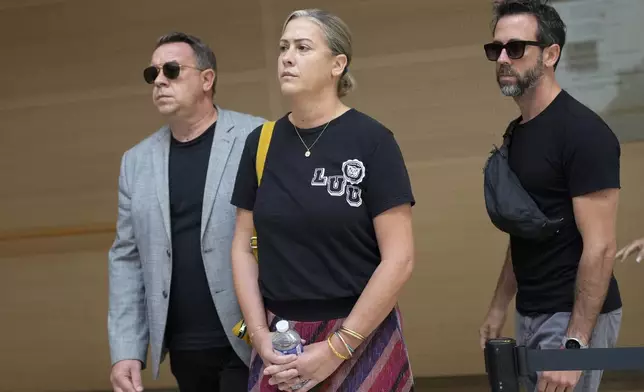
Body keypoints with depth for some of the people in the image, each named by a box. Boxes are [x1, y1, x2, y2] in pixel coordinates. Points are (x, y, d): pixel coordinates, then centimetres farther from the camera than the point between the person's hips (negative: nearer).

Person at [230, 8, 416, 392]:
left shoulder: (371, 140, -10)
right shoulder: (261, 142, 3)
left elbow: (399, 259, -12)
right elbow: (244, 248, 7)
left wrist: (336, 348, -13)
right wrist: (261, 336, -5)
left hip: (361, 339, -3)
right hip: (281, 340, 4)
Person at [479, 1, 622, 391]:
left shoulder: (583, 132, -16)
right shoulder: (518, 131, 10)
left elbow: (600, 247, -20)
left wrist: (574, 345, -24)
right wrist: (499, 307, 16)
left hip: (573, 317, -8)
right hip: (531, 314, 8)